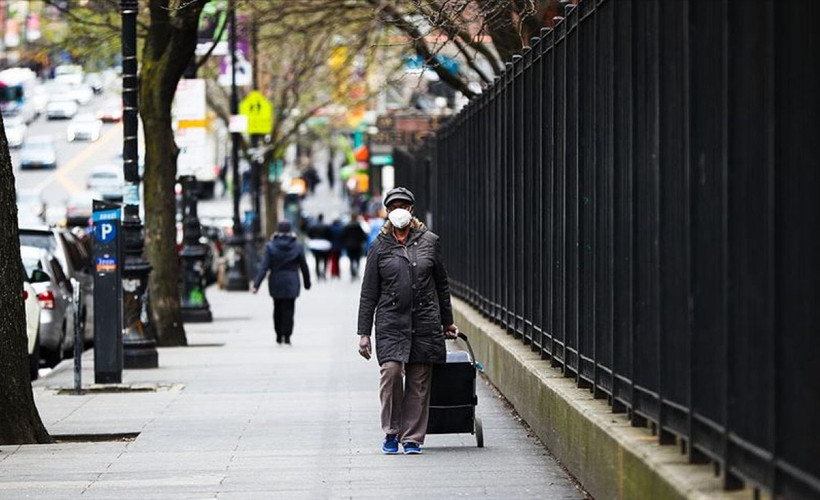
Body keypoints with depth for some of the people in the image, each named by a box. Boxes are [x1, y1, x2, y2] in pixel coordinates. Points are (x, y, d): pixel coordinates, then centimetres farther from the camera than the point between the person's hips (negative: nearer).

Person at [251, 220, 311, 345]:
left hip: (275, 283, 1)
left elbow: (264, 267, -11)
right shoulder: (297, 247, -3)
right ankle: (286, 336, -4)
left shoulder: (271, 247, -6)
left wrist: (256, 284, -11)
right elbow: (304, 267, 3)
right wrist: (307, 283, 16)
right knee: (288, 309, 2)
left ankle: (279, 335, 20)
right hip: (291, 283, -1)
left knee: (277, 309, 15)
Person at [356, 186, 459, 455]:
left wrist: (447, 322, 20)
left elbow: (442, 284, 17)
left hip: (425, 321, 1)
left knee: (419, 382, 1)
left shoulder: (429, 241, 9)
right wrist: (364, 333, 2)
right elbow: (368, 293, 7)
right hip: (391, 322, -1)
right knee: (391, 370, -19)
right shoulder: (380, 246, 5)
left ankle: (412, 437, 10)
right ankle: (391, 432, -3)